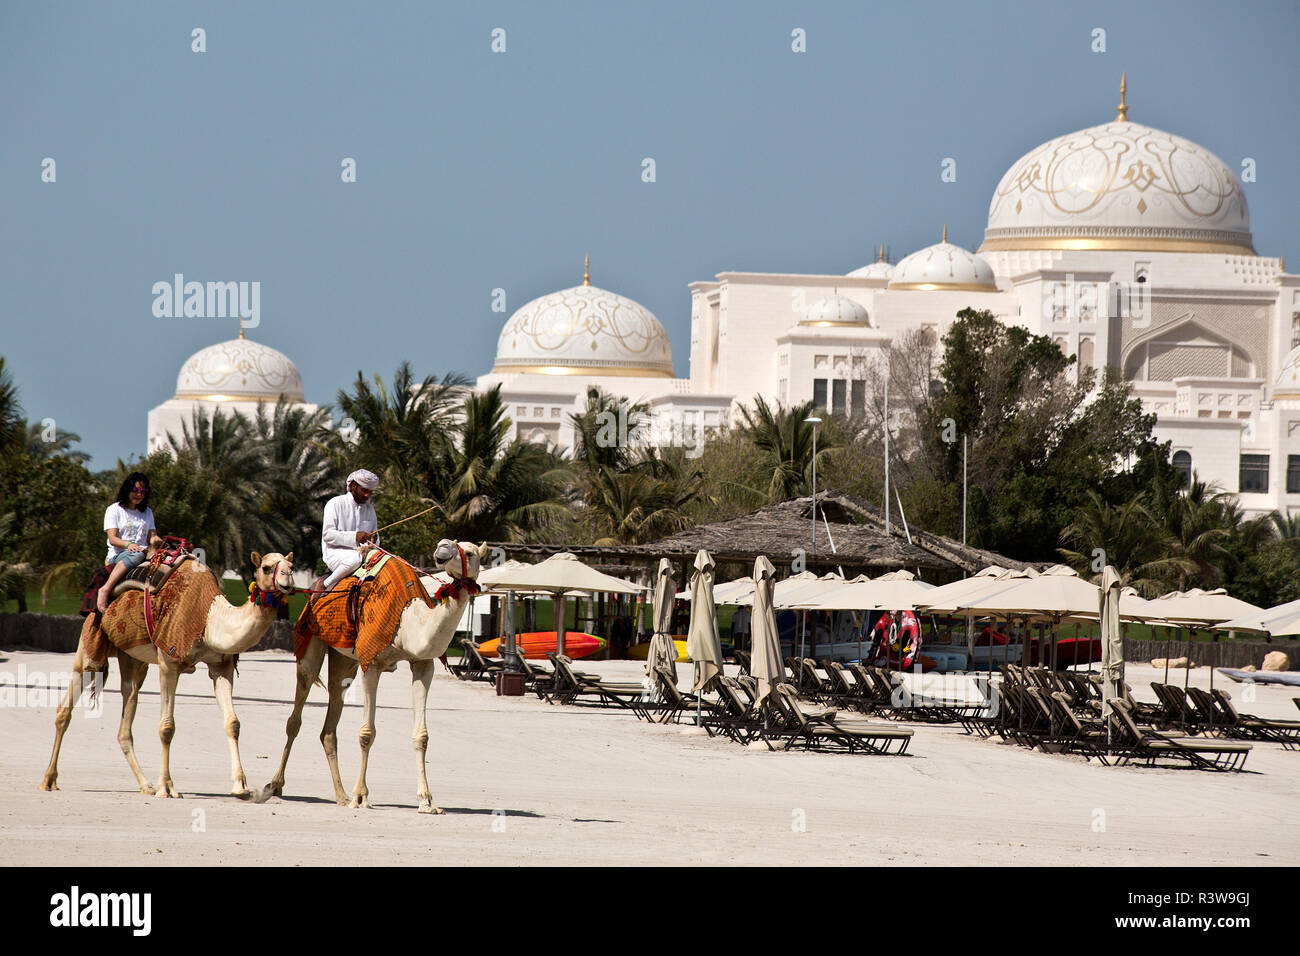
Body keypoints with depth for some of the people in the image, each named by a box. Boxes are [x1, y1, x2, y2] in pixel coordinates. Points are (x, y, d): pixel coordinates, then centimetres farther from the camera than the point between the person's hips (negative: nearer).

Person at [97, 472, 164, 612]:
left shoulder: (147, 512, 24)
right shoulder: (114, 510, 8)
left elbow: (151, 536, 17)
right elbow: (112, 539, -3)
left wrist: (155, 540, -9)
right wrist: (128, 544, -24)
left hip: (143, 551, 4)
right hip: (118, 556, -4)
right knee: (137, 555, -41)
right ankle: (105, 590, -44)